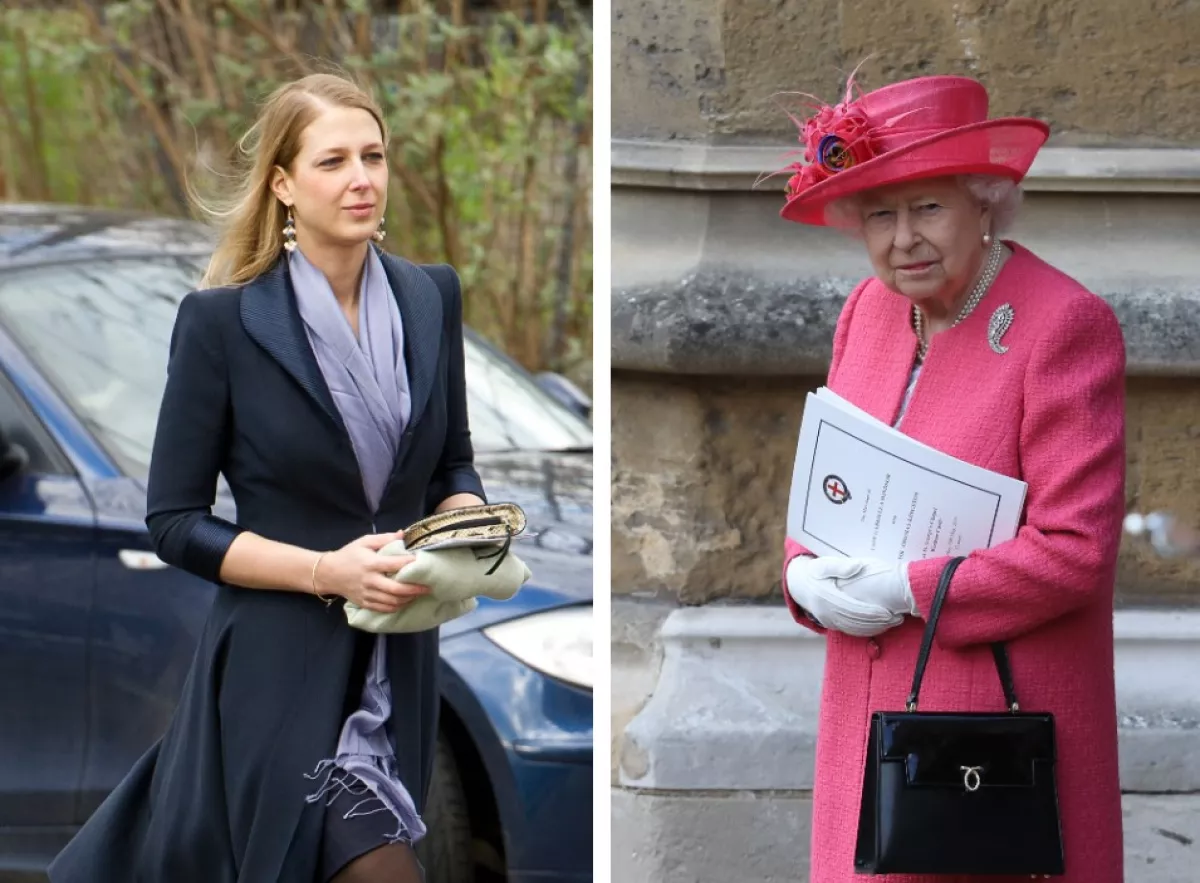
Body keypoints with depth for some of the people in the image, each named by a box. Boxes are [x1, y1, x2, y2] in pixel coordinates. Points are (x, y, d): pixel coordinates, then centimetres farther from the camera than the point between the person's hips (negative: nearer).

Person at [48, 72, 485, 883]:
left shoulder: (431, 298, 4)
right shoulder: (221, 321, -10)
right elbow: (175, 523, -8)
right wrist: (325, 571, -20)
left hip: (400, 664, 5)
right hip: (280, 668, -5)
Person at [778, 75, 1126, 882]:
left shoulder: (1064, 324, -13)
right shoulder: (869, 310, 9)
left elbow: (1076, 550, -17)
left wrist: (908, 591, -16)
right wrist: (807, 573, -3)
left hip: (1004, 712, -6)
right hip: (868, 710, 6)